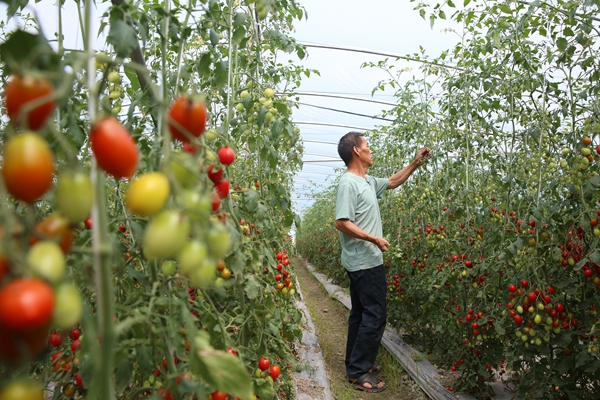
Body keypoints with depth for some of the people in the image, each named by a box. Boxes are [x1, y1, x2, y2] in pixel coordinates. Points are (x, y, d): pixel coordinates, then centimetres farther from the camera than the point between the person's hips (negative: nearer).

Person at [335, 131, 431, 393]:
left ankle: (355, 365, 26)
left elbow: (392, 182, 28)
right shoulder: (349, 183, -17)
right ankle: (359, 373, 2)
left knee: (360, 314, 15)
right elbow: (342, 222, -24)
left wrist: (416, 163, 22)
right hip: (366, 262, -10)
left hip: (362, 262, 10)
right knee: (374, 316, -6)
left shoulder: (367, 182, 12)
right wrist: (375, 239, -21)